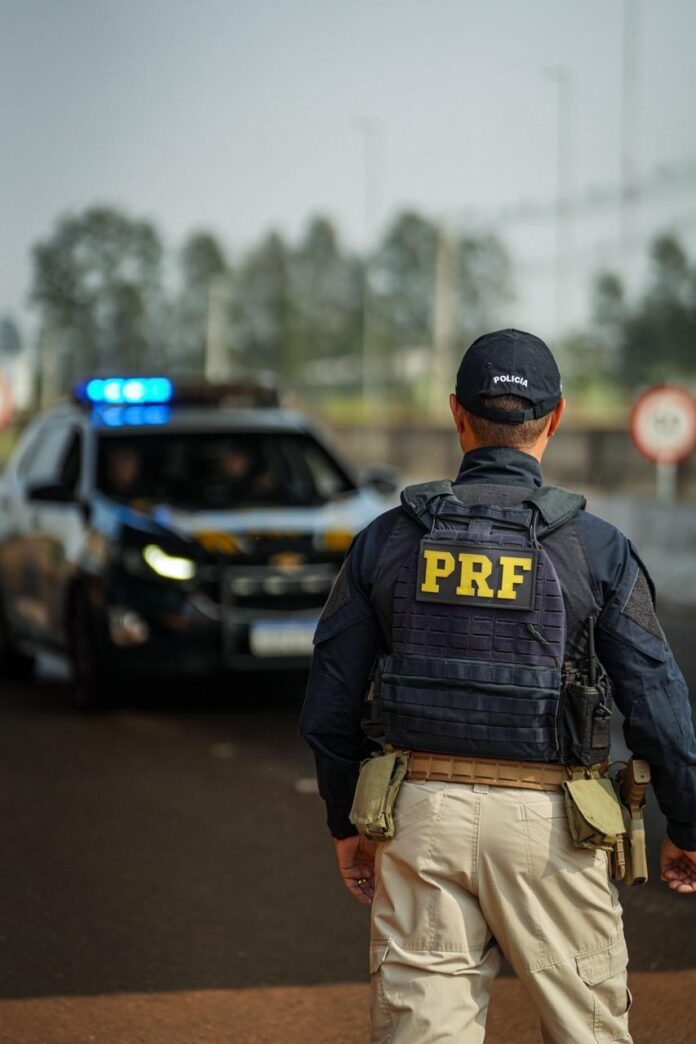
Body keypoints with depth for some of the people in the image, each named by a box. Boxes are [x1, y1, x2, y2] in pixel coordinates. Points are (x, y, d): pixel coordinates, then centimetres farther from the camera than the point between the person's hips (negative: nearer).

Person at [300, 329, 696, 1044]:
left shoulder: (386, 539, 2)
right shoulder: (596, 548, -4)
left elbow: (328, 709, 6)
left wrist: (345, 823, 20)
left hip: (421, 818, 2)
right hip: (548, 823, -2)